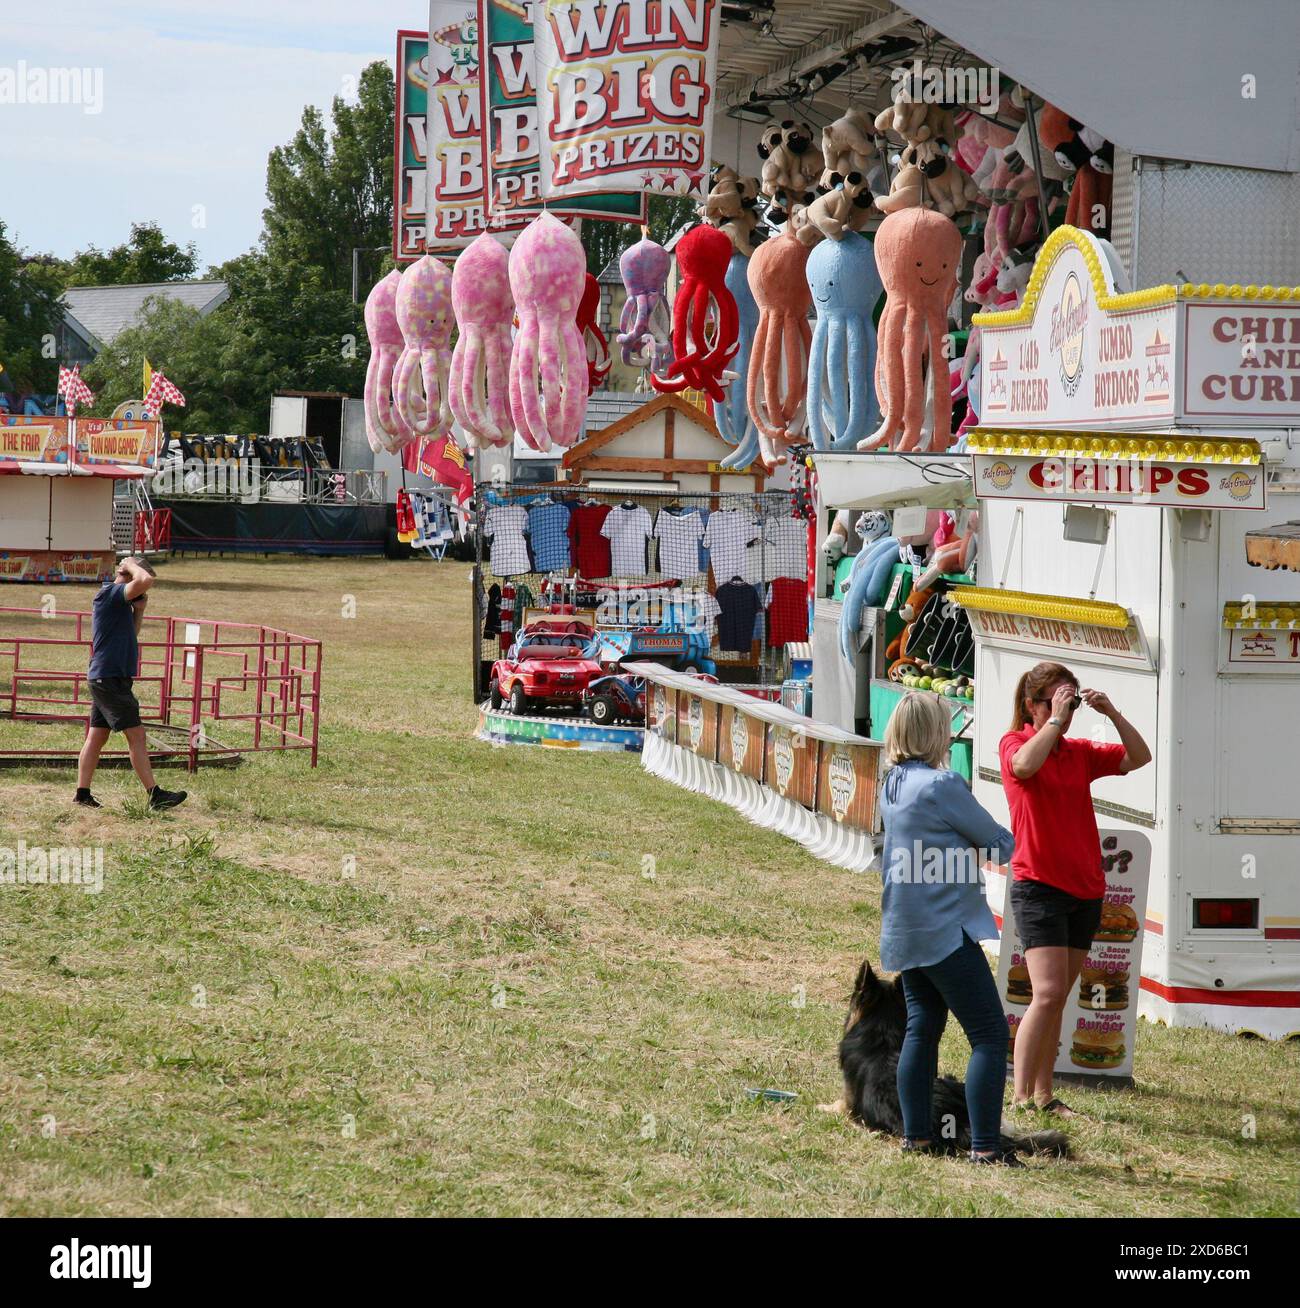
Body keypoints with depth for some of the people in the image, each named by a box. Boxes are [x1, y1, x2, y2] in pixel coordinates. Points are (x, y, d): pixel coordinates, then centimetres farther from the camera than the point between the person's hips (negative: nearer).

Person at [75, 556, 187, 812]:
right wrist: (130, 565, -7)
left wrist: (139, 610, 11)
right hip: (110, 678, -10)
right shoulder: (109, 593, -13)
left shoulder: (120, 602, 17)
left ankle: (82, 793, 10)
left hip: (104, 679, 10)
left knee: (97, 737, 9)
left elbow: (131, 635, 25)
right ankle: (155, 795, -7)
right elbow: (145, 580, -27)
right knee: (136, 735, -8)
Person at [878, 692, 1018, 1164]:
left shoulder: (892, 786, 9)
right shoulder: (943, 785, -16)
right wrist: (985, 848, 13)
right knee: (989, 1034, -5)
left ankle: (916, 1135, 16)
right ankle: (985, 1145, -10)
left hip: (905, 931, 9)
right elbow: (1001, 846, -8)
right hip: (945, 930, -9)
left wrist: (964, 848, 0)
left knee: (922, 1028, 16)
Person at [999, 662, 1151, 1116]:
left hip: (1085, 889, 6)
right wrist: (1056, 719, -18)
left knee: (1058, 998, 9)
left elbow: (1139, 757, 8)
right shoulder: (1014, 743, -2)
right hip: (1038, 886, -6)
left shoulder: (1080, 752, 13)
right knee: (1049, 993, -16)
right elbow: (1026, 764, -26)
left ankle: (1043, 1095, 14)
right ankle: (1020, 1097, -12)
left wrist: (1112, 714, -3)